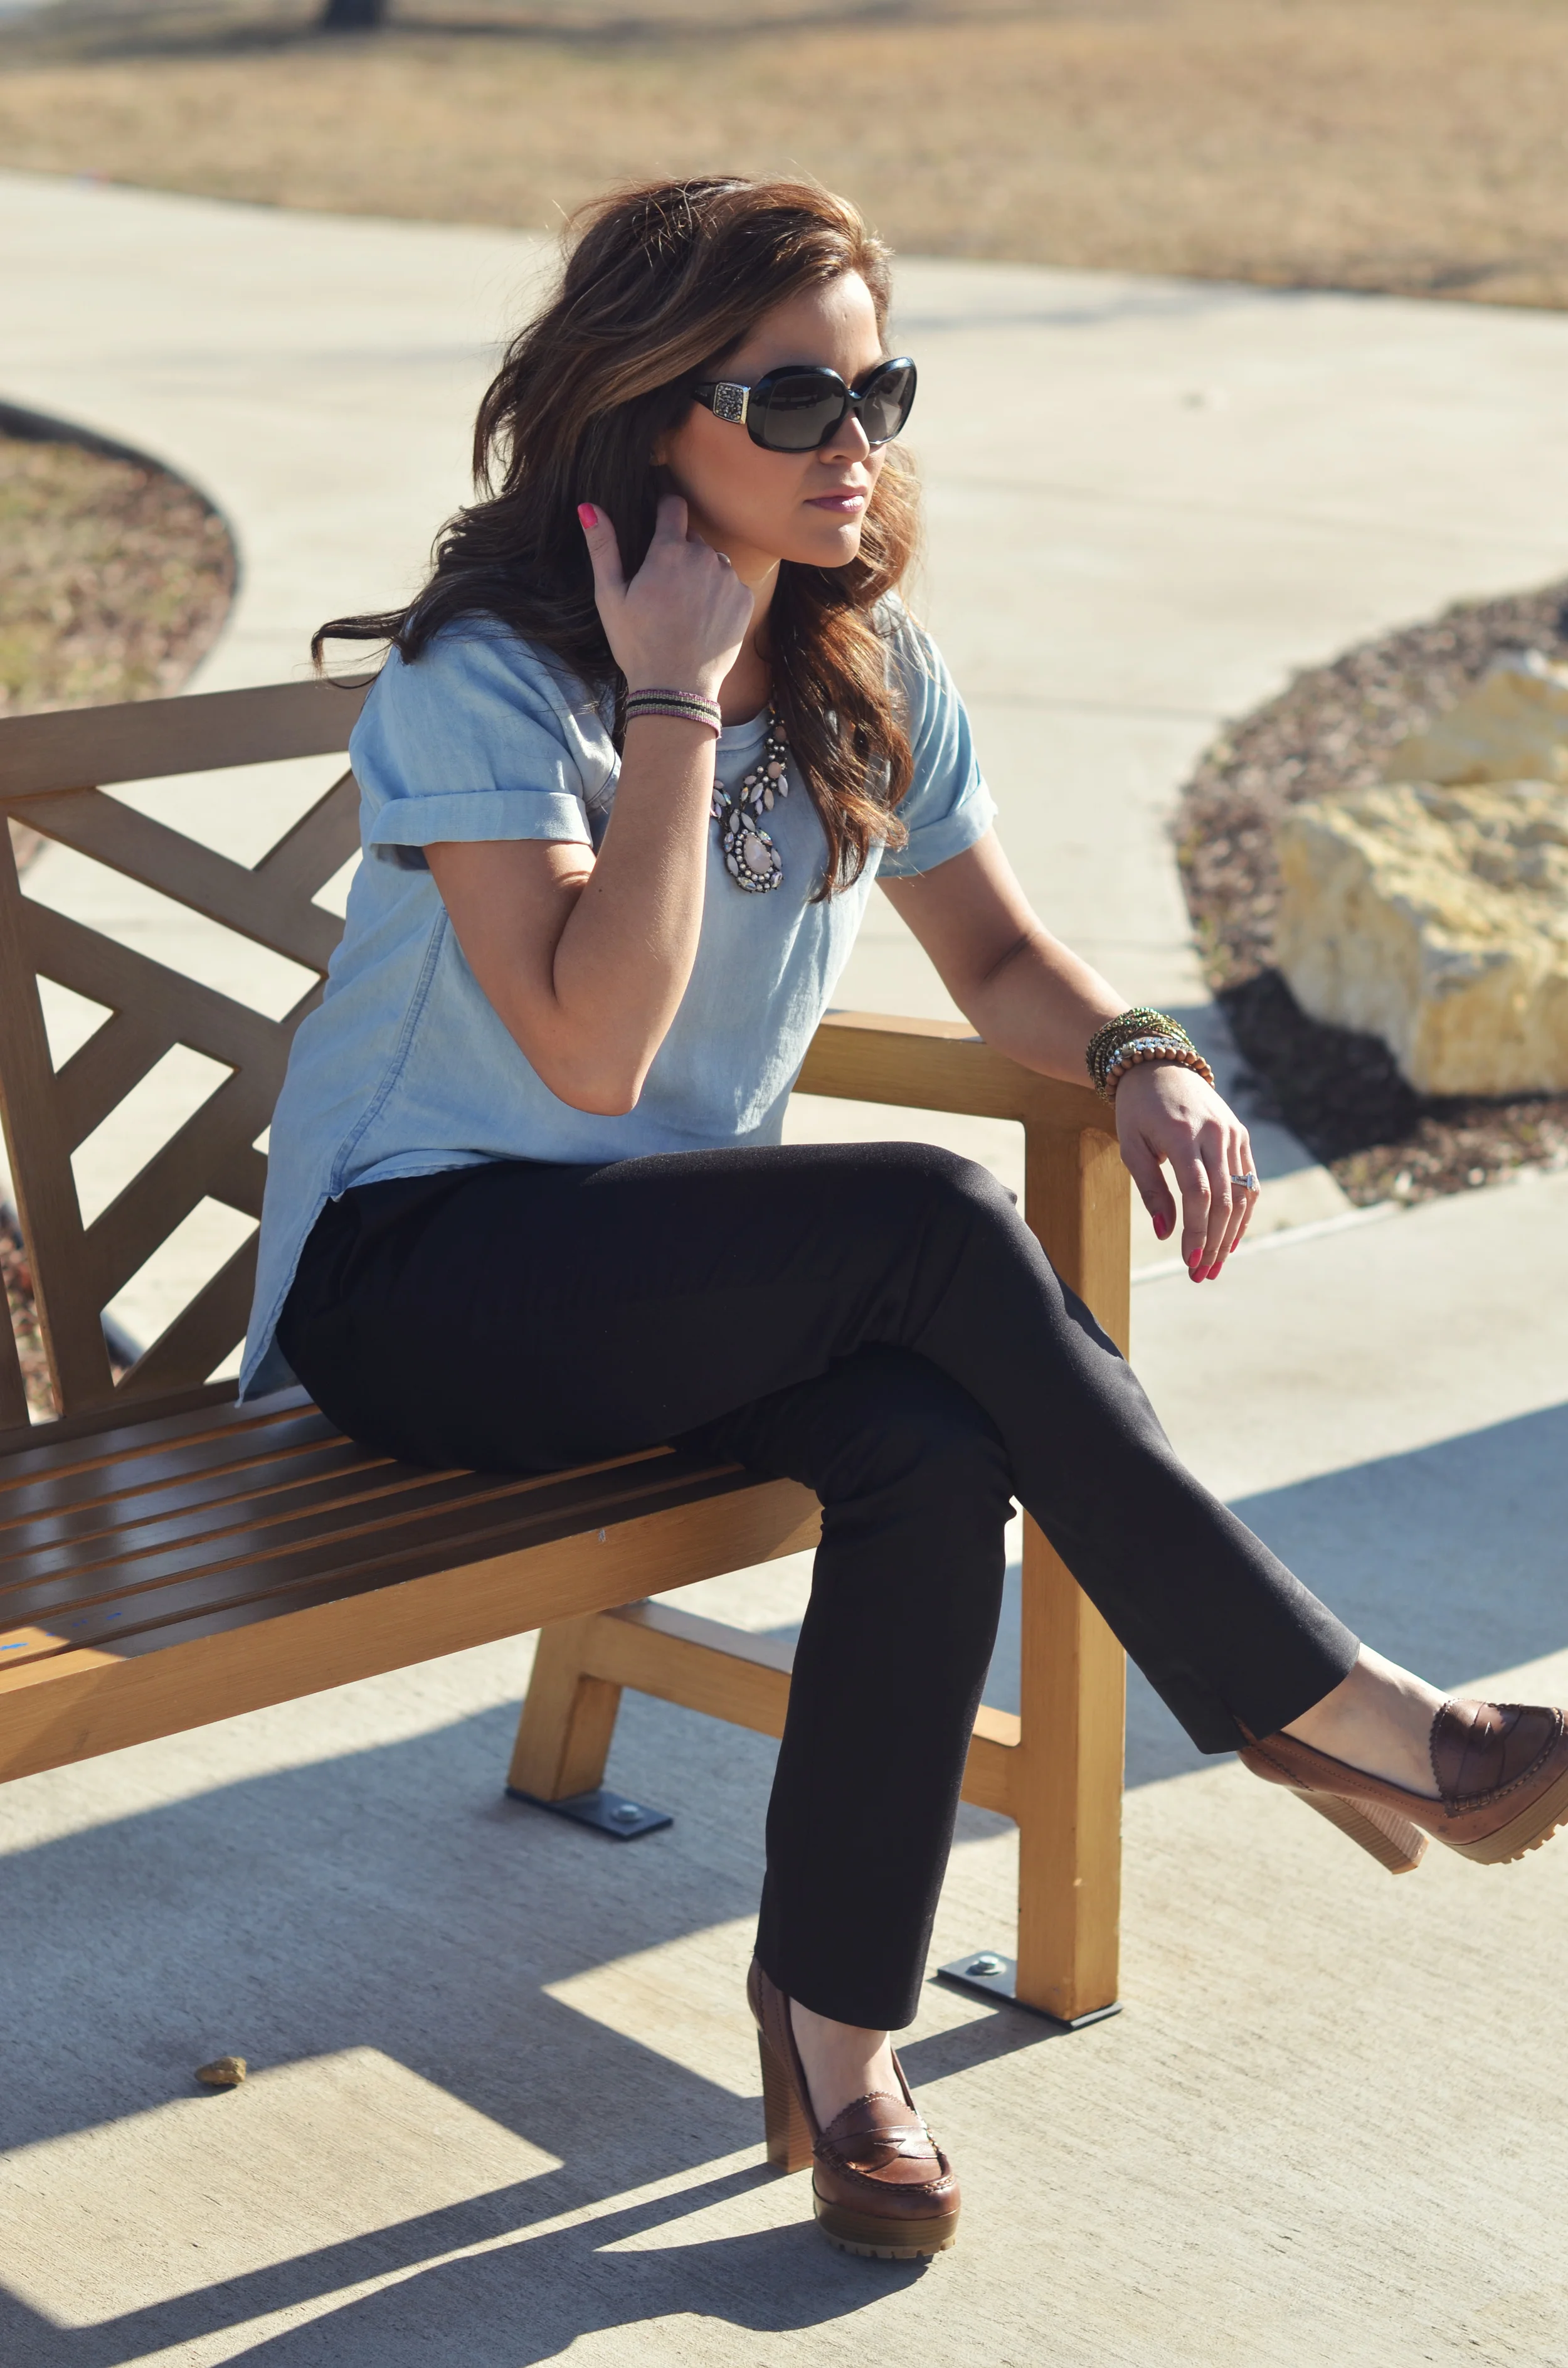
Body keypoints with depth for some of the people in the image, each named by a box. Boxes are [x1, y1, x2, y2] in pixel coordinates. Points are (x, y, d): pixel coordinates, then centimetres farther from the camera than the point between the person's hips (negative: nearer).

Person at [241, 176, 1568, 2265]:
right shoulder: (483, 682, -16)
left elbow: (1000, 953, 13)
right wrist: (676, 699, -23)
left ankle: (835, 2020, -14)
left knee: (937, 1450, -29)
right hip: (418, 1283, -5)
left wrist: (1141, 1059, -9)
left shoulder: (872, 673, 3)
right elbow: (592, 1049, -25)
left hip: (690, 1283, 6)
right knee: (936, 1220, -30)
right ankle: (1308, 1700, -19)